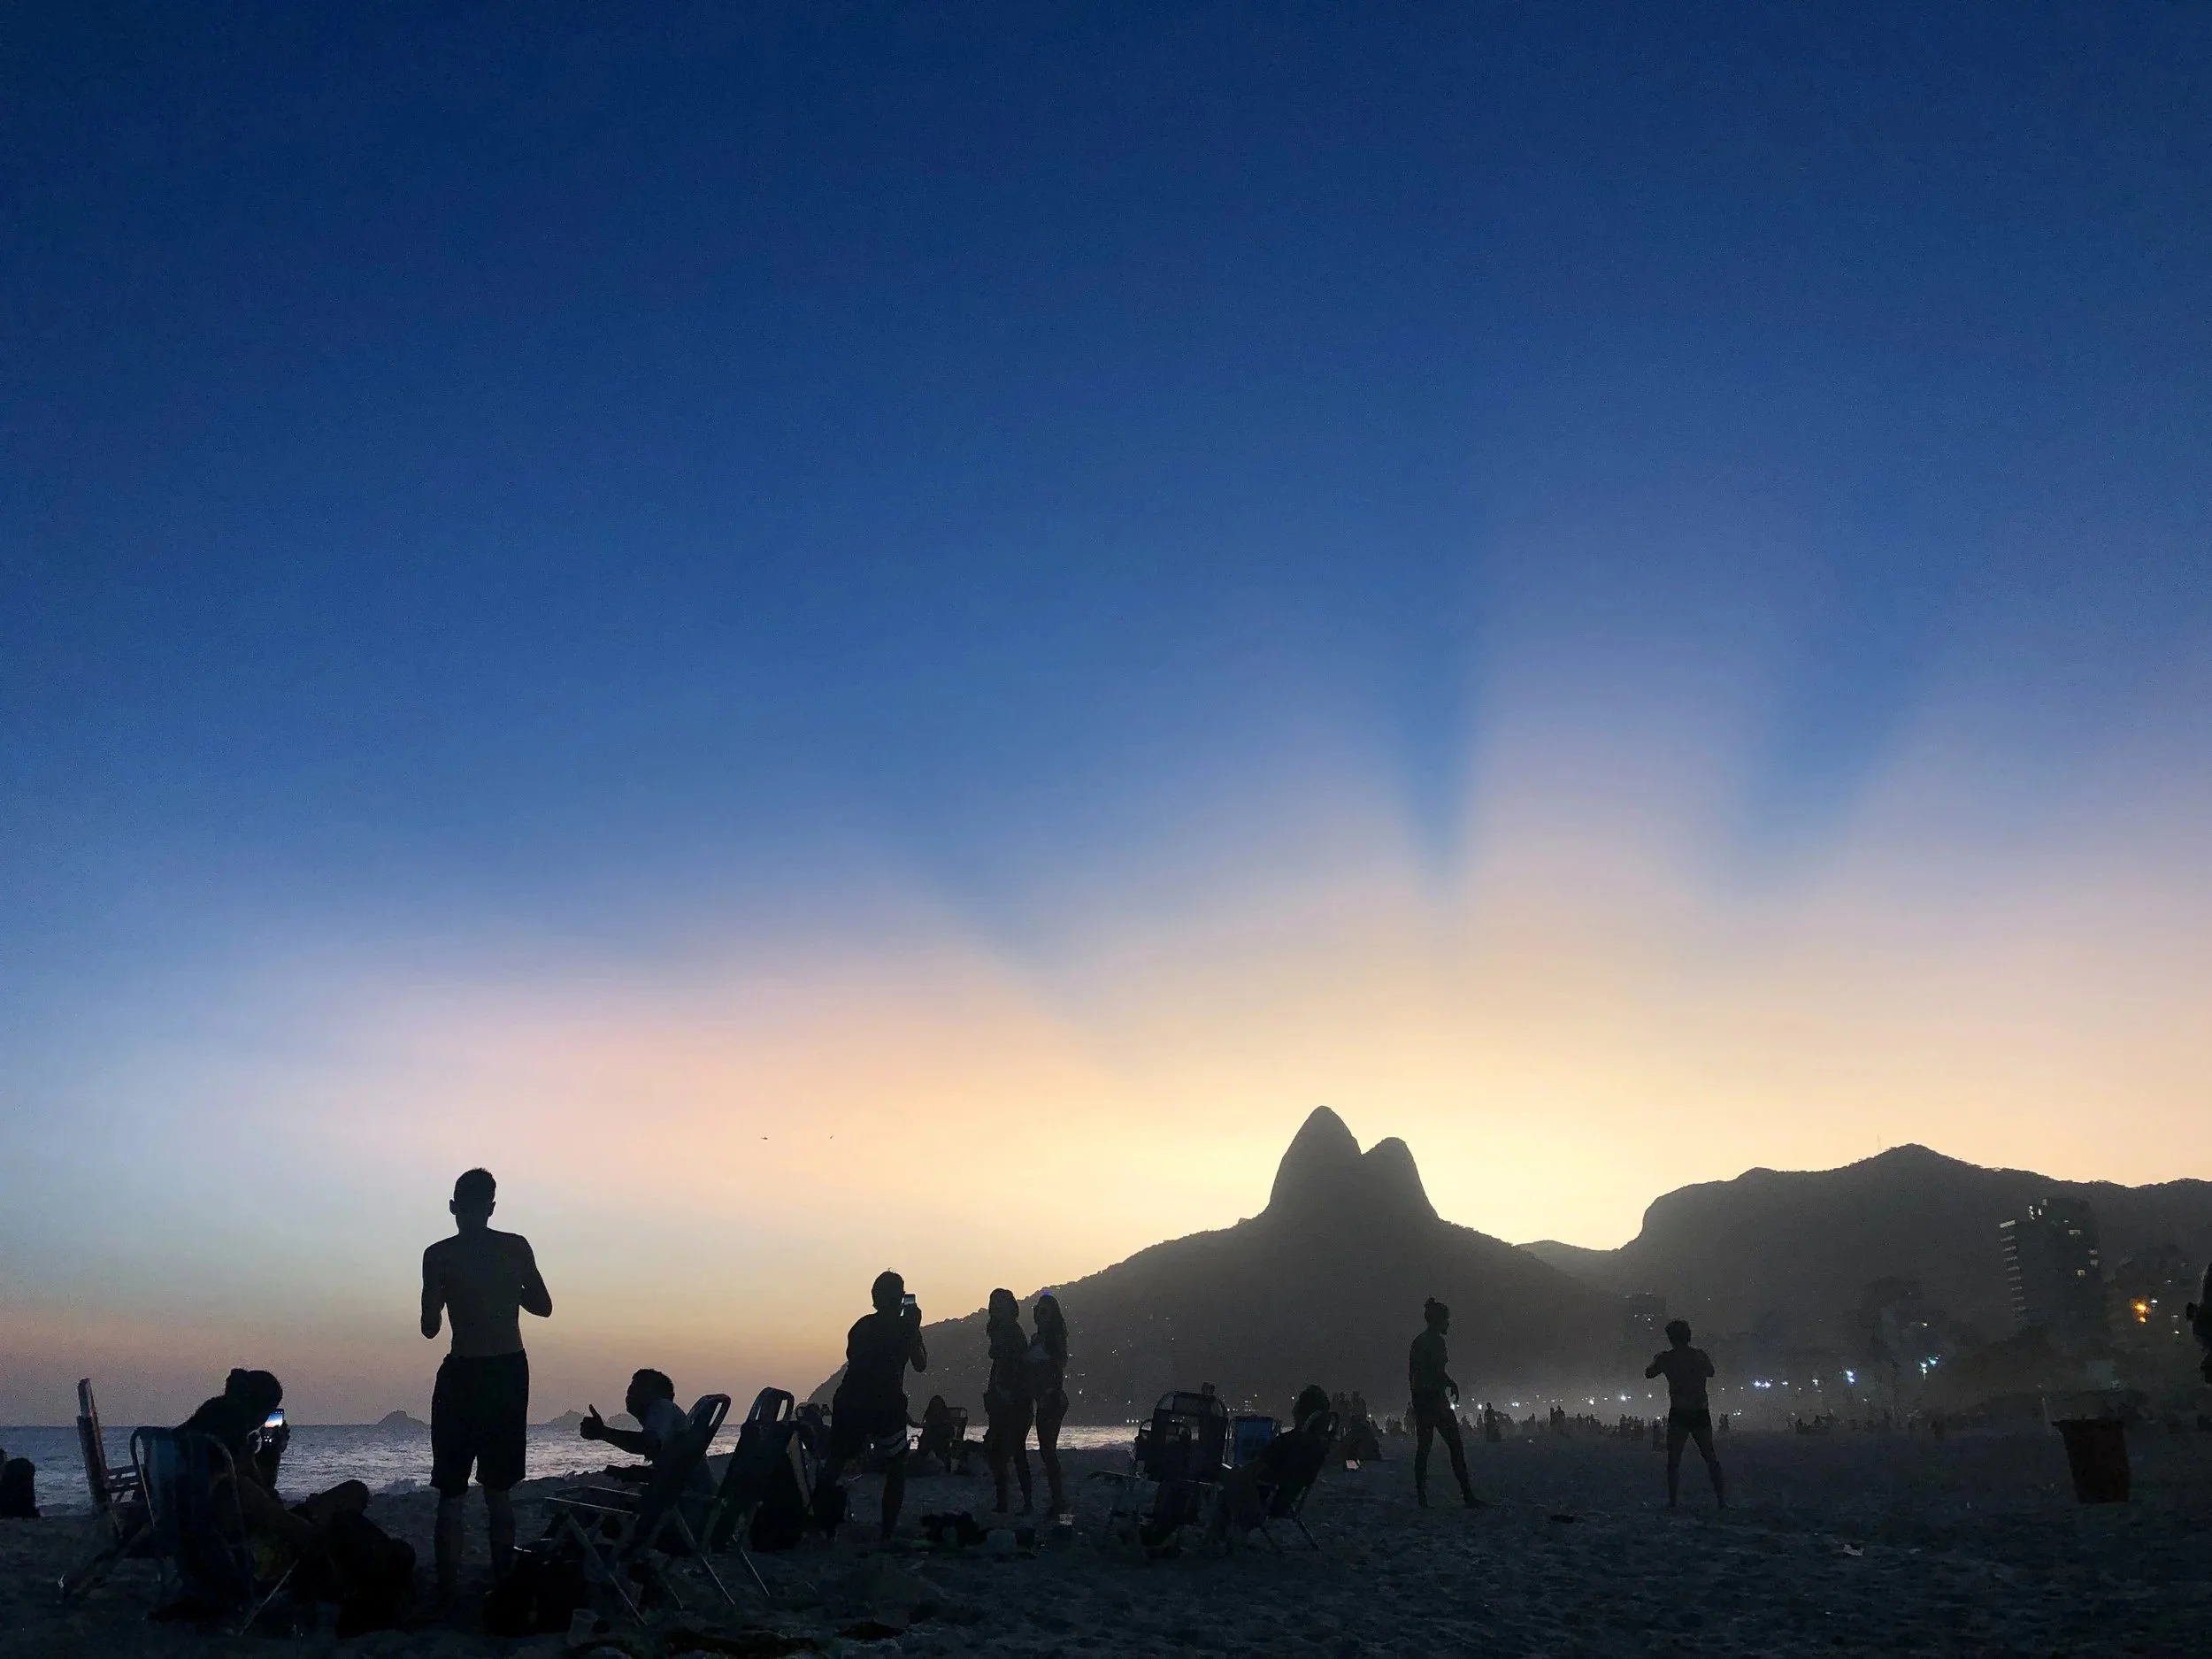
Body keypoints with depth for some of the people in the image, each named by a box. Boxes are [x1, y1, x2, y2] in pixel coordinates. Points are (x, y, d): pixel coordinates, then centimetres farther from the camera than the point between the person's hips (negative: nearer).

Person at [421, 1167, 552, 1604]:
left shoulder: (439, 1255, -7)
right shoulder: (517, 1247, 0)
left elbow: (430, 1328, -4)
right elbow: (543, 1306, 7)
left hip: (463, 1375, -3)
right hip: (510, 1372, 3)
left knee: (451, 1493, 5)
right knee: (498, 1490, 14)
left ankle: (449, 1590, 1)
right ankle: (502, 1583, 14)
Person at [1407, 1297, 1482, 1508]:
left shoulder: (1418, 1341, 15)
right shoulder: (1435, 1340, -9)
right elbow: (1437, 1370, -16)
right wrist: (1452, 1384, -2)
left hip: (1419, 1398, 8)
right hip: (1434, 1397, -8)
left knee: (1423, 1446, 7)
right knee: (1455, 1445, -5)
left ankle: (1421, 1497, 2)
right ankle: (1467, 1495, -9)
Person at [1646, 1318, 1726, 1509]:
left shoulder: (1666, 1358, -5)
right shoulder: (1700, 1355, 0)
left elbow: (1649, 1373, 11)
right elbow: (1710, 1372, 20)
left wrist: (1655, 1360, 30)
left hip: (1678, 1414, -2)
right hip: (1701, 1413, 2)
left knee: (1673, 1459, 6)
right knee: (1710, 1456, 15)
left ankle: (1672, 1501, 0)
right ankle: (1721, 1499, 14)